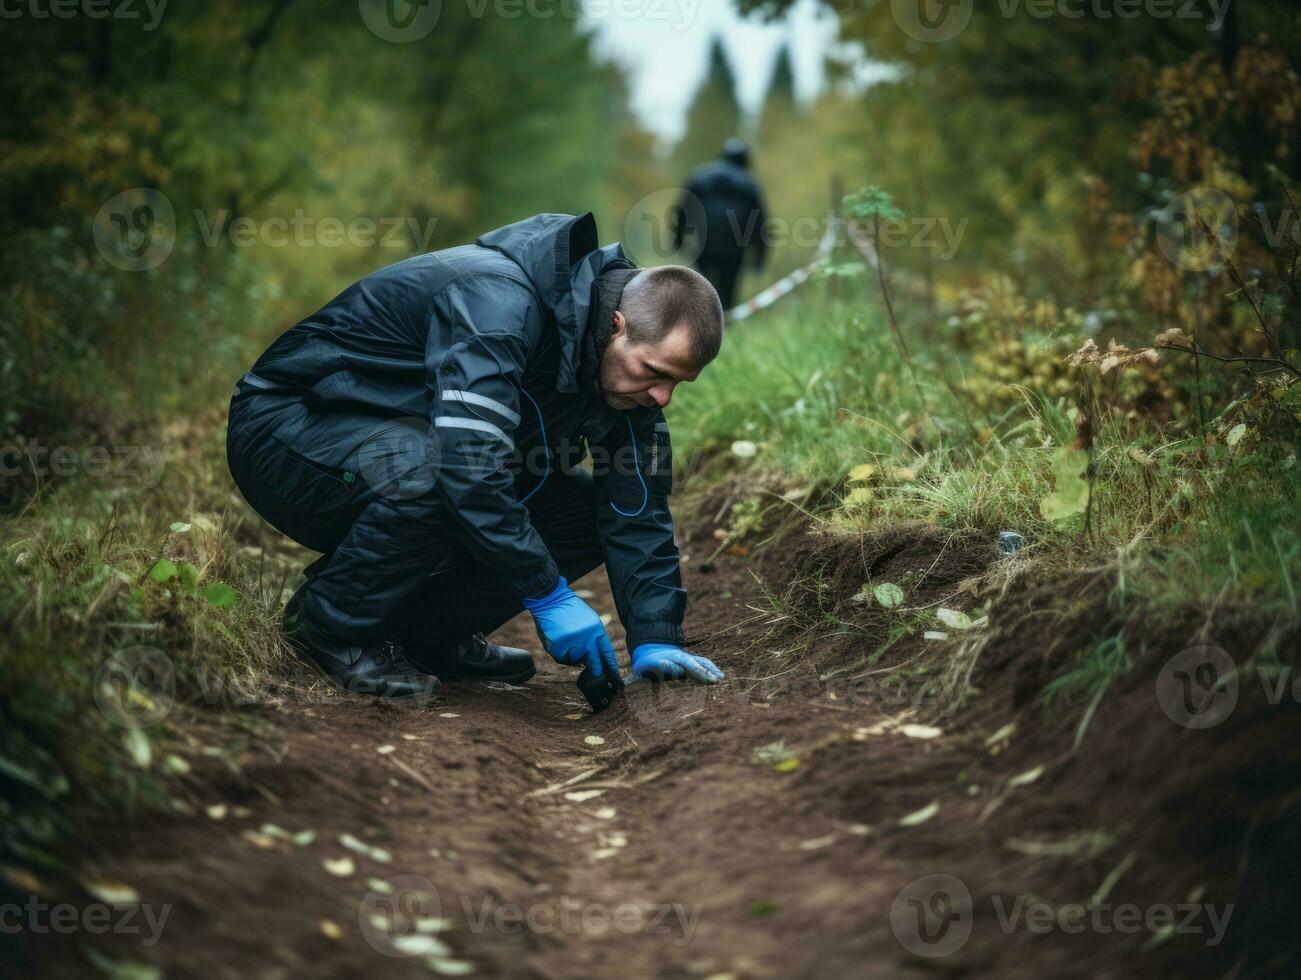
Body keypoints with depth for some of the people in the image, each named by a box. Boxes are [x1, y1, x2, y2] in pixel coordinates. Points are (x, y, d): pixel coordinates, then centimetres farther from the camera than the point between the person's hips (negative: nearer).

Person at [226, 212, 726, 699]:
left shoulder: (628, 359, -6)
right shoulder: (500, 304, -32)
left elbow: (638, 510, -3)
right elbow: (470, 465, -41)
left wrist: (656, 640, -11)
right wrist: (548, 595, -36)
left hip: (411, 439, 8)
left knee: (588, 511, -5)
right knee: (425, 474, -39)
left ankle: (426, 629, 4)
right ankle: (331, 627, -15)